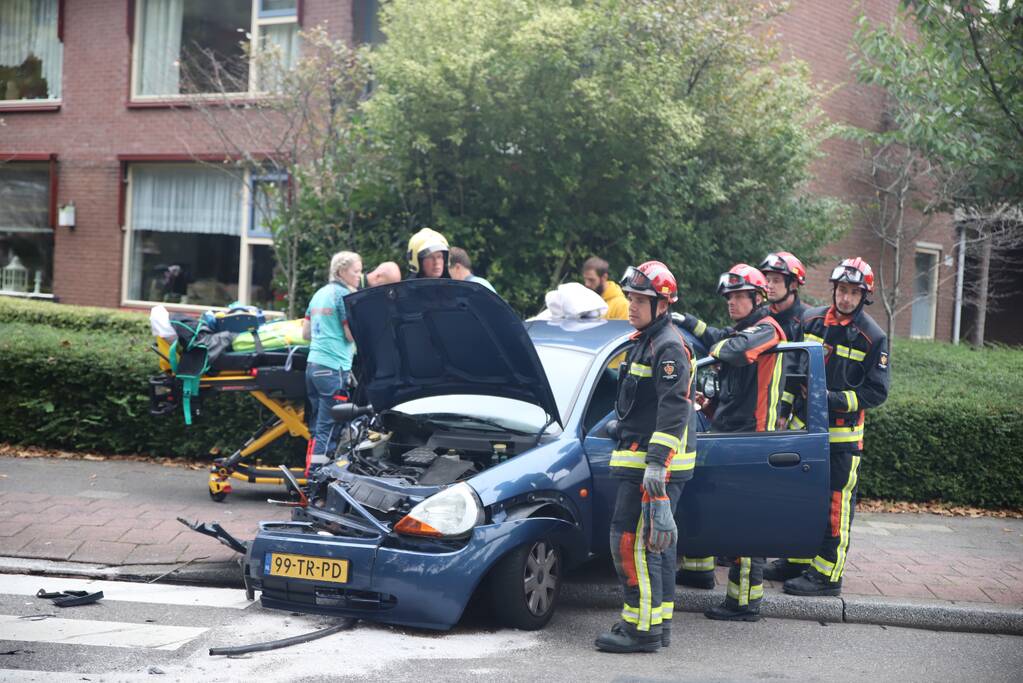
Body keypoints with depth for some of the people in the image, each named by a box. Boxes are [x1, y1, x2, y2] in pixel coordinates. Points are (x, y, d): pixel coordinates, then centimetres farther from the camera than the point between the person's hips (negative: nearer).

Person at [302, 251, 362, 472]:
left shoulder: (320, 294, 18)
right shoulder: (344, 295, -7)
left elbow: (306, 333, 22)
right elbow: (351, 335, -8)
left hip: (313, 365, 9)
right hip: (334, 367, -9)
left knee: (317, 428, 14)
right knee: (327, 431, -8)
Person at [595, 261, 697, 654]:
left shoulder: (668, 347, -14)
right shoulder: (646, 342, 19)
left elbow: (673, 409, -22)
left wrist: (656, 462, -27)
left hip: (654, 463, -11)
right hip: (641, 459, 11)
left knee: (632, 540, -10)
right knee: (656, 542, 14)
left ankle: (642, 629, -6)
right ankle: (659, 623, 22)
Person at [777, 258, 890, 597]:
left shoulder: (873, 337, -7)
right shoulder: (810, 320, 6)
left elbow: (876, 392, -8)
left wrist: (835, 400, -18)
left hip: (843, 432, -5)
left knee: (836, 502, -3)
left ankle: (827, 574, 1)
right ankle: (799, 558, 27)